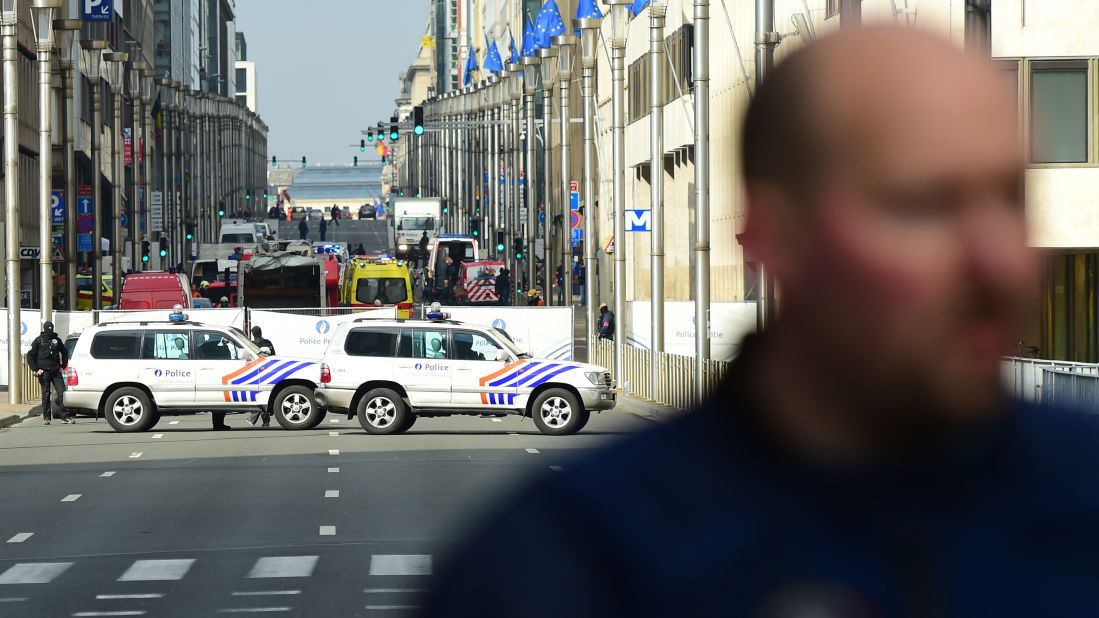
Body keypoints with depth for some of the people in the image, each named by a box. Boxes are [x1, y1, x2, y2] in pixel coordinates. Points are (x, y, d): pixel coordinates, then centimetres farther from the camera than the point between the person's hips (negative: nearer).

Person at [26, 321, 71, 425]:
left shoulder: (57, 340, 11)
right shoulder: (38, 340, 3)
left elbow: (65, 353, 24)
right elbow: (30, 356, 5)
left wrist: (63, 366, 15)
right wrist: (36, 369, -3)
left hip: (56, 371, 2)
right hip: (44, 372, -2)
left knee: (61, 393, -5)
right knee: (45, 395, 1)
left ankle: (64, 417, -4)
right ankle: (46, 418, 8)